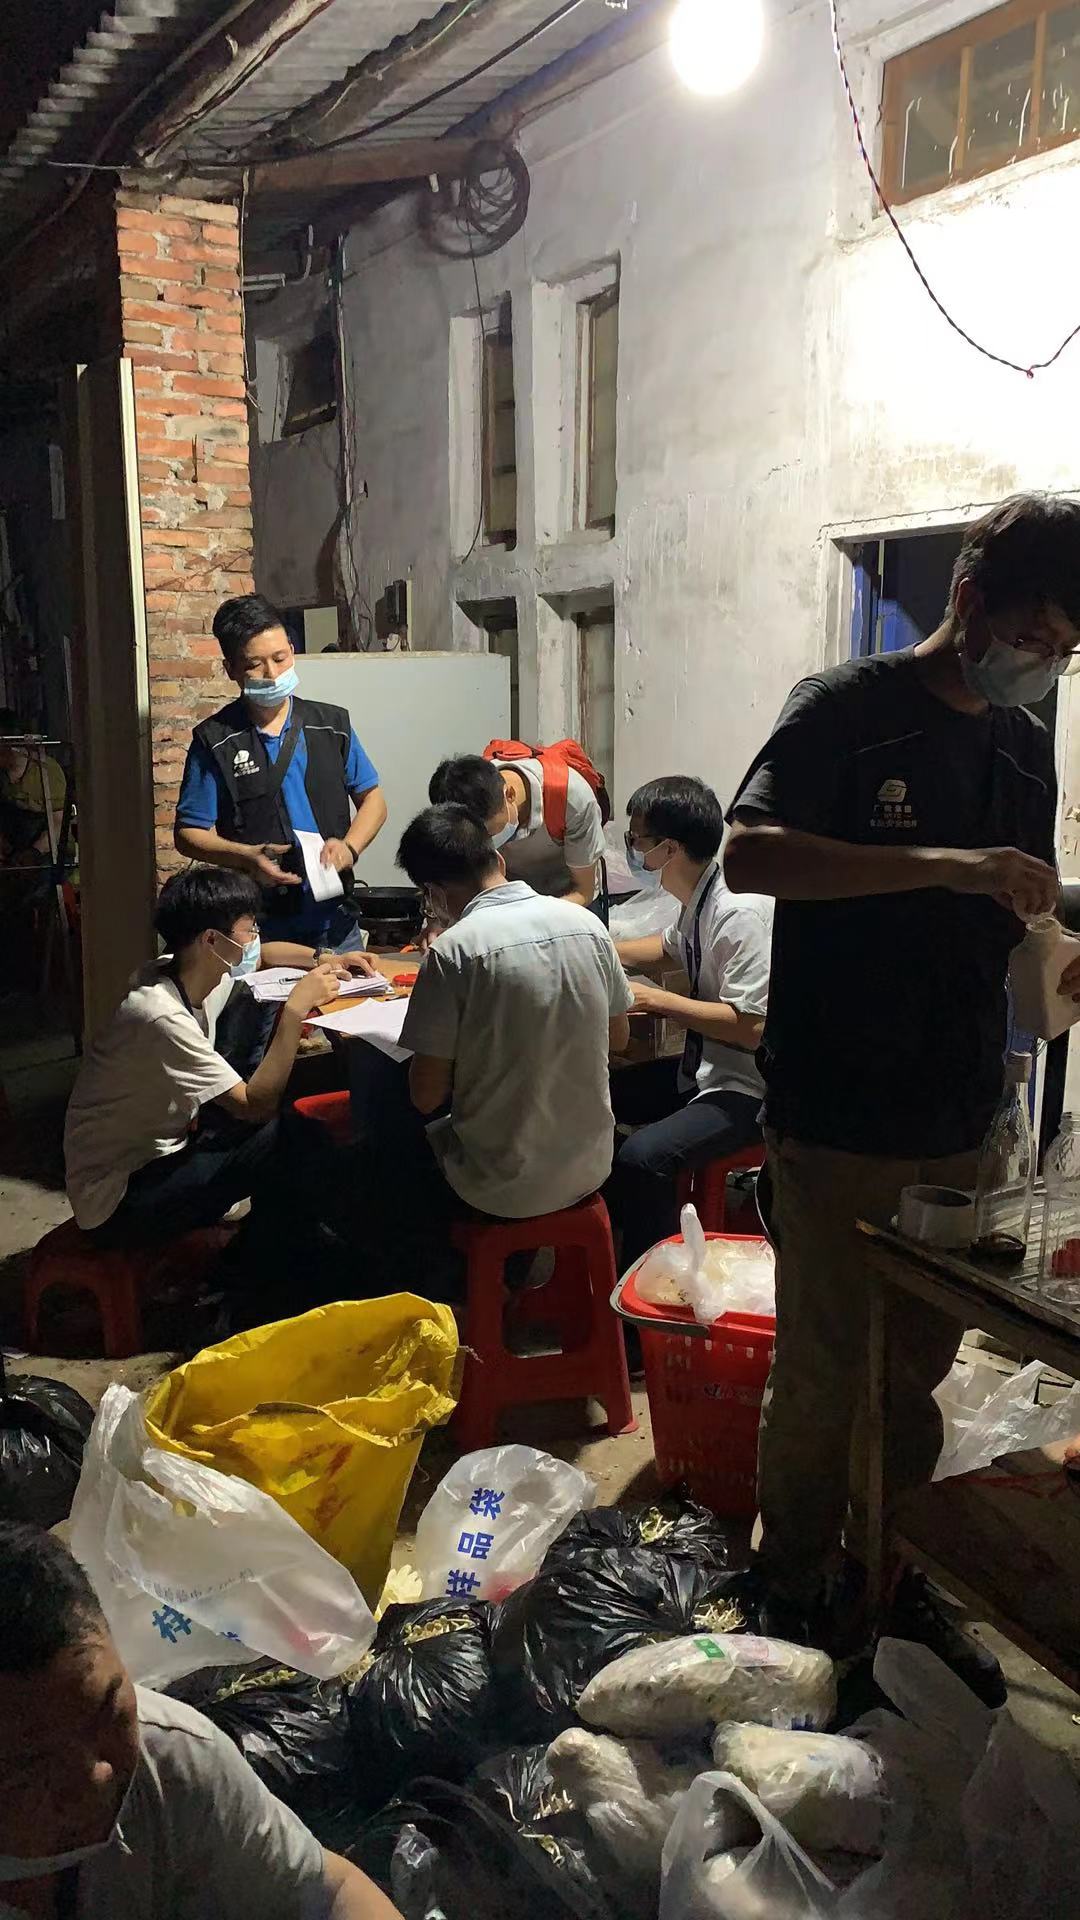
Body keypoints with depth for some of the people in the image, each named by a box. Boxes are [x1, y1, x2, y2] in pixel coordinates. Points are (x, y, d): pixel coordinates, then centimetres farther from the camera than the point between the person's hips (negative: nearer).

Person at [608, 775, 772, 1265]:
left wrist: (656, 1000, -20)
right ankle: (613, 1230, 25)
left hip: (748, 1086, -10)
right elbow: (667, 946, 29)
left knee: (642, 1155, -30)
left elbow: (750, 1027, -27)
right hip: (705, 1068, 10)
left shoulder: (738, 913, -23)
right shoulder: (698, 901, 5)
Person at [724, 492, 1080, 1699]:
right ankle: (794, 1592, 27)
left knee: (918, 1368, 17)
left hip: (955, 1121, 6)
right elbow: (748, 855, -25)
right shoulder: (847, 709, -9)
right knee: (824, 1371, 7)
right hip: (837, 1117, -6)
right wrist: (945, 864, -30)